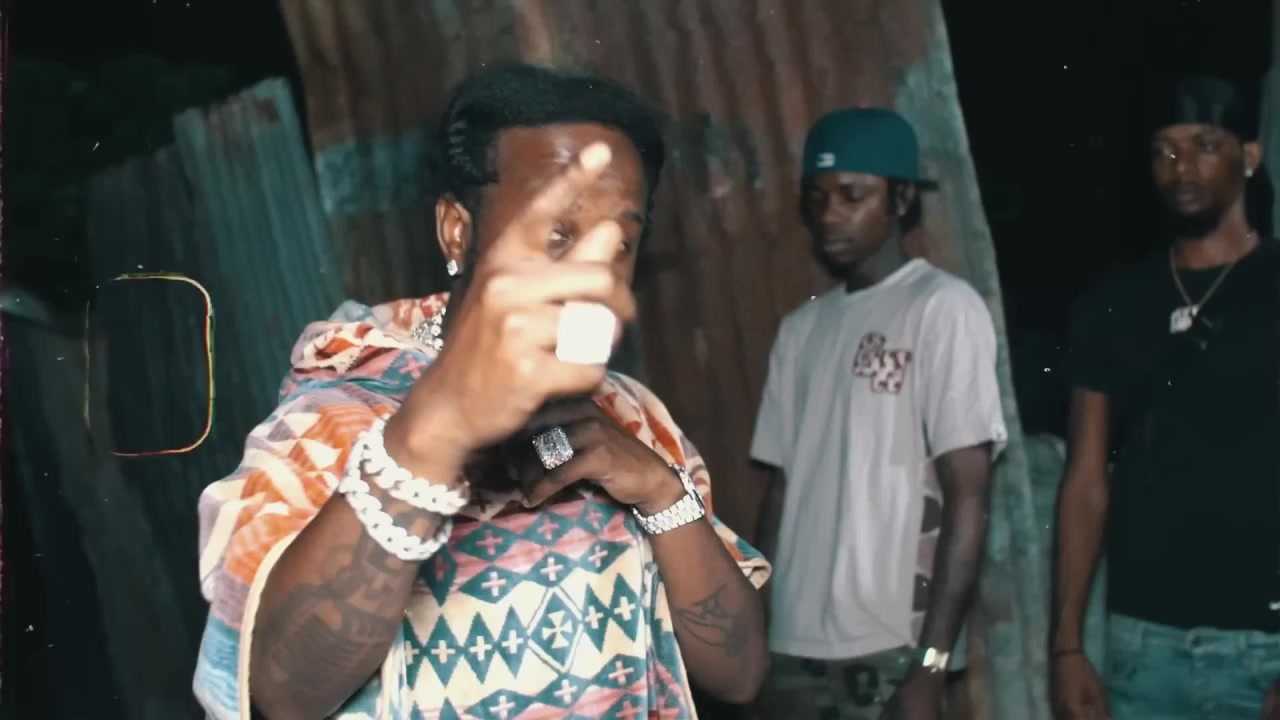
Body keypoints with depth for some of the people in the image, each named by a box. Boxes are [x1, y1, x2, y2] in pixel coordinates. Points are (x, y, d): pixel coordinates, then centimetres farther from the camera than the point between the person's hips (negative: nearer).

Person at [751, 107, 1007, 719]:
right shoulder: (801, 327, 13)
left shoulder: (944, 308, -5)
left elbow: (968, 499, -10)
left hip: (889, 651, -6)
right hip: (793, 647, 6)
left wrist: (930, 664, -14)